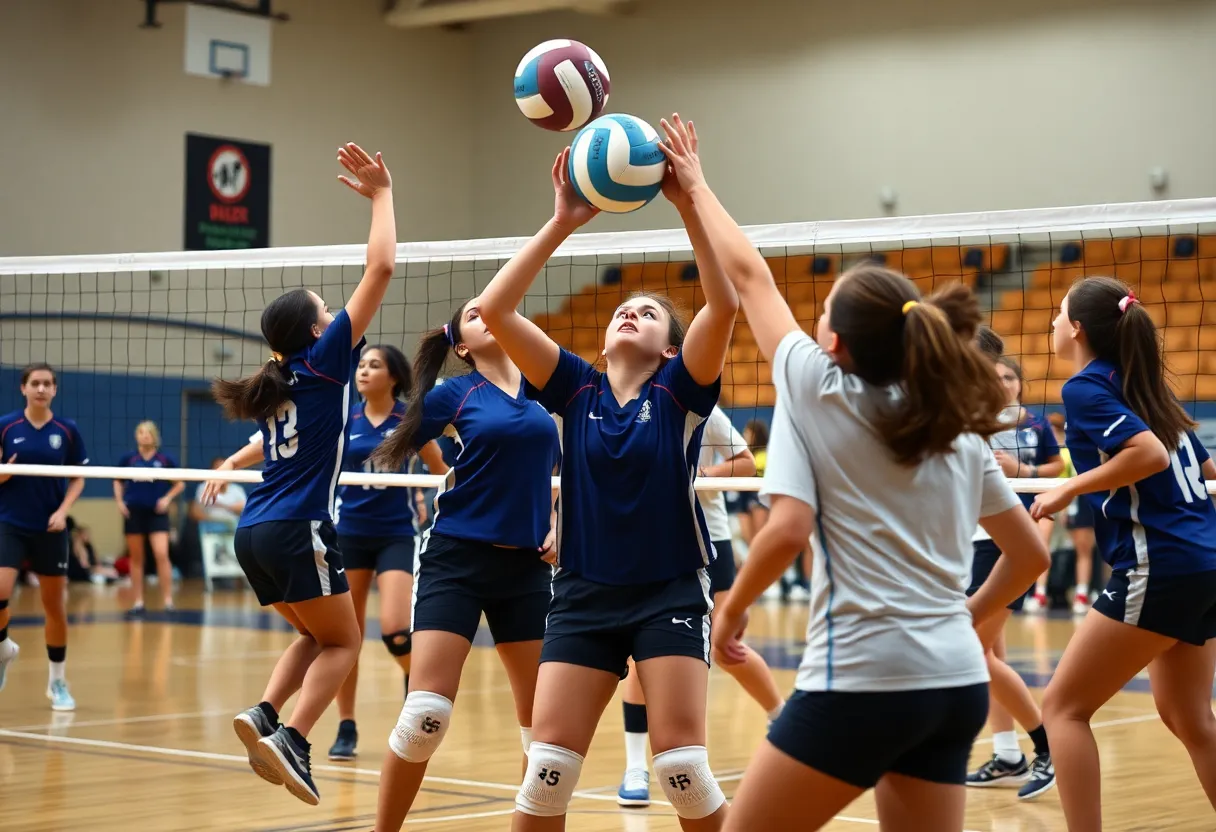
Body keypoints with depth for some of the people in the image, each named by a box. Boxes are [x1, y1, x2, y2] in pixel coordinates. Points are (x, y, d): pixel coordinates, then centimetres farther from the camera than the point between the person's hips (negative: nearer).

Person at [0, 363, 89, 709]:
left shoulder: (67, 430, -1)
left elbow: (78, 478, 6)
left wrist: (63, 511, -8)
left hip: (49, 528, 1)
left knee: (55, 606, 6)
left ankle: (58, 683, 22)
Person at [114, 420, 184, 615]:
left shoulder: (165, 459, -1)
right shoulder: (128, 459, 2)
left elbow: (180, 484, 8)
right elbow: (118, 482, 16)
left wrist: (167, 498, -6)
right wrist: (119, 501, 2)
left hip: (157, 512, -2)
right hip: (133, 512, 2)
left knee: (161, 554, -14)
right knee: (136, 557, 6)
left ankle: (168, 601, -9)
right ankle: (138, 603, 14)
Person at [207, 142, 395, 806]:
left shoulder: (278, 381, 14)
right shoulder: (323, 360, -5)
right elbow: (380, 268, -8)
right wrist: (382, 193, -1)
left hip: (255, 530, 8)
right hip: (296, 529, -8)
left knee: (315, 636, 21)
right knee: (341, 641, 5)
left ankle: (263, 714, -1)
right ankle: (291, 738, -13)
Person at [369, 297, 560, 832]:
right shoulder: (453, 394, -1)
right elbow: (396, 451, 9)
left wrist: (558, 523, 6)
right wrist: (456, 480, 8)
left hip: (527, 566, 4)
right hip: (457, 560, -3)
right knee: (425, 715, -12)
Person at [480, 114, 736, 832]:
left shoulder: (681, 391, -1)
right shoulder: (576, 390, 5)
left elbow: (725, 305, -19)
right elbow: (495, 311, -6)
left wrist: (691, 199, -23)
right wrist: (562, 223, -12)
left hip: (670, 592, -2)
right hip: (583, 593, 2)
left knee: (682, 765, -10)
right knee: (548, 765, -5)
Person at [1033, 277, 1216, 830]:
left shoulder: (1085, 387, -8)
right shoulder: (1141, 384, 16)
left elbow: (1150, 453, -22)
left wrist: (1071, 489, -14)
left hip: (1159, 567, -9)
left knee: (1063, 707, -2)